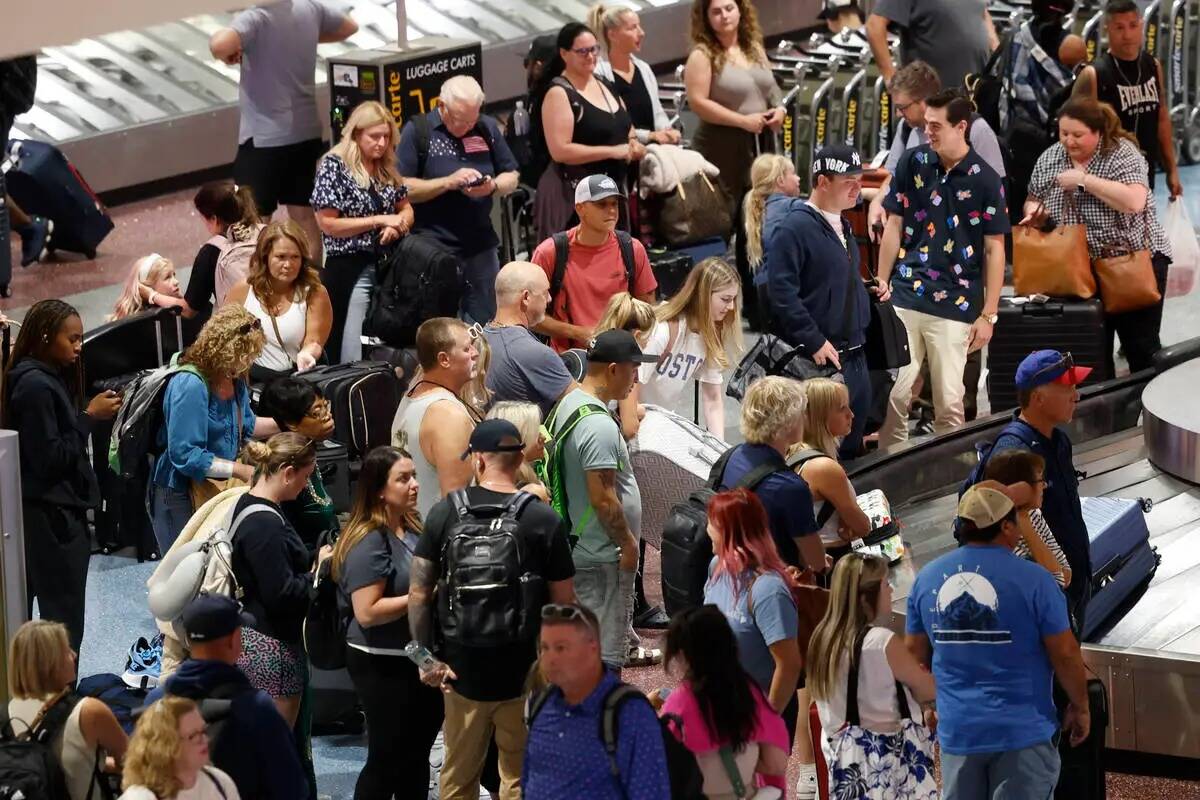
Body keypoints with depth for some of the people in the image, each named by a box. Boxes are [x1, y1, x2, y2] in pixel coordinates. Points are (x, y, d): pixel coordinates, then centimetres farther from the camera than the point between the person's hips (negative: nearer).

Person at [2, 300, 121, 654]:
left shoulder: (49, 379, 13)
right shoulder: (35, 385, -16)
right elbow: (50, 458, -19)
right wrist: (89, 417, -15)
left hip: (51, 512, 10)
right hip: (51, 516, -10)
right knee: (63, 620, -8)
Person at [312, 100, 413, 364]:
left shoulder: (388, 168, 9)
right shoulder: (334, 165, -8)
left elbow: (406, 208, 18)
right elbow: (327, 223, -12)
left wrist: (398, 226, -6)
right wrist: (379, 221, -14)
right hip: (348, 267, -6)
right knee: (350, 355, -8)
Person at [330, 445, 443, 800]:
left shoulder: (413, 527, 5)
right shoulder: (370, 542, -20)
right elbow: (367, 612, -25)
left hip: (420, 657, 8)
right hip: (383, 664, -8)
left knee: (418, 753, 18)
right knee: (388, 758, 2)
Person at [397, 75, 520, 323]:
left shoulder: (487, 128, 9)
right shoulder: (418, 131, -4)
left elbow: (511, 178, 14)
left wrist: (493, 186, -8)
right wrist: (448, 182, -17)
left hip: (482, 246, 4)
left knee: (486, 322, 8)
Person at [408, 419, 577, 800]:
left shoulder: (445, 513, -4)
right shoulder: (544, 521, -9)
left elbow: (418, 593, -5)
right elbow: (564, 604, -7)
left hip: (463, 668, 2)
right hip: (523, 672, -2)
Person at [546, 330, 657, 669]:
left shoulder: (567, 405, 8)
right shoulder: (599, 426, -23)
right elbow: (603, 499, -24)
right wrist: (628, 542, -13)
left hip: (577, 545, 10)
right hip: (604, 557, -10)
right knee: (604, 654, -4)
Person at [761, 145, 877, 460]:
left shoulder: (842, 226, 16)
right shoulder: (794, 227, -14)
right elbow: (782, 292, -21)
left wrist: (872, 290, 11)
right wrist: (814, 342, -22)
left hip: (854, 357, 9)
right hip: (819, 361, -9)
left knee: (851, 447, 16)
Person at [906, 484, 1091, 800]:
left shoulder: (927, 578, 1)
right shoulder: (1032, 580, -14)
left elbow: (915, 654, 9)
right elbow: (1065, 654, -10)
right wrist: (1080, 707, 5)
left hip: (956, 730, 4)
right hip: (1022, 730, -4)